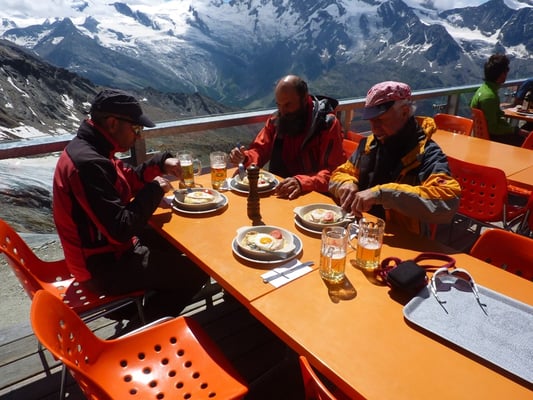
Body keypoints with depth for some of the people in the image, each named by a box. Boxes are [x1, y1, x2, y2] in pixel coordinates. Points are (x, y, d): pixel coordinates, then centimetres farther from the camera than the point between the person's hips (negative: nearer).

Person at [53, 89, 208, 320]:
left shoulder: (88, 148, 2)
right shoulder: (89, 164, -30)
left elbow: (128, 181, 14)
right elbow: (121, 229, -31)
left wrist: (160, 164, -2)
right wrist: (155, 189, -19)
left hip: (102, 247, 10)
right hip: (103, 266, -10)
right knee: (197, 272, -4)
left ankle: (152, 310, 33)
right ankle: (151, 322, 19)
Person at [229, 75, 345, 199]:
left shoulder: (328, 124, -13)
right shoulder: (276, 119, 2)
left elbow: (334, 171, -21)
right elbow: (259, 151, 9)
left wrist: (302, 182, -37)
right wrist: (244, 158, -13)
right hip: (278, 192, 4)